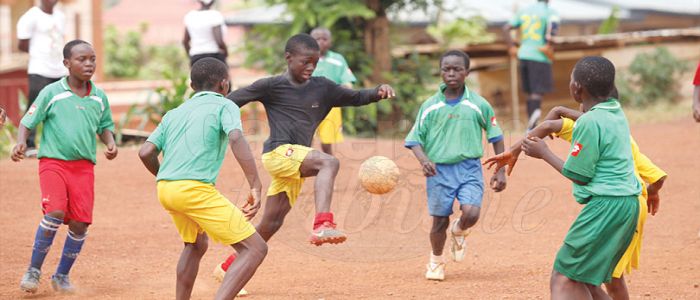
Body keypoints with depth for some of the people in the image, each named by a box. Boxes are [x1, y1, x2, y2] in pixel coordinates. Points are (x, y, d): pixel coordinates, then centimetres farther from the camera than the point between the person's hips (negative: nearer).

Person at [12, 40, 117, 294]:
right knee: (55, 213, -22)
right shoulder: (51, 93, -4)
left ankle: (62, 275, 18)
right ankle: (33, 270, -5)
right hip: (53, 161, -4)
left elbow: (104, 126, 21)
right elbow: (28, 121, -1)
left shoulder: (99, 97, 8)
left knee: (80, 223, -2)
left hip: (84, 166, 4)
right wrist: (21, 141, -20)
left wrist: (111, 143, 1)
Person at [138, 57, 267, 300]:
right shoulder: (224, 106, 6)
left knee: (196, 245, 32)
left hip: (165, 189, 7)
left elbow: (146, 153, 14)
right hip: (195, 189, -7)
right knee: (255, 249, -6)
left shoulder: (174, 114, 22)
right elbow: (236, 139, -15)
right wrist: (256, 187, -19)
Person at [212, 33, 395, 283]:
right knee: (329, 162, -30)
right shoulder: (271, 86, -3)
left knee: (271, 224, 11)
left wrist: (378, 92, -6)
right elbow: (232, 101, -1)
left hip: (295, 160, 7)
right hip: (278, 152, -7)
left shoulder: (322, 88, 12)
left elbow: (355, 98, 13)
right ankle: (322, 224, -48)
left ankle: (228, 268, 26)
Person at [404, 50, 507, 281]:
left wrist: (500, 171, 7)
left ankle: (459, 232, 17)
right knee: (439, 221, 6)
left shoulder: (478, 104, 0)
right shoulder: (430, 106, 2)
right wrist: (423, 160, -17)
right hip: (439, 170, 1)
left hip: (469, 168, -1)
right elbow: (415, 139, 3)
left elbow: (496, 137, 9)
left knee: (471, 213, -21)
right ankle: (436, 261, 34)